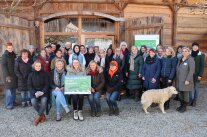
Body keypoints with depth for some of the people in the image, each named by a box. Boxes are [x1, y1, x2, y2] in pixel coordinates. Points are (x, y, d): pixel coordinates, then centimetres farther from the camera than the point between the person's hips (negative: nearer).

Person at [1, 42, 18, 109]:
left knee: (13, 89, 11)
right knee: (9, 90, -7)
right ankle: (8, 105, -1)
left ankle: (13, 102, 22)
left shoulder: (13, 55, 12)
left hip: (14, 75, 6)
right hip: (8, 75, -6)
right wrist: (7, 76, -18)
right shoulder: (5, 55, -7)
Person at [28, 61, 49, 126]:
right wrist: (35, 93, -14)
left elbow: (47, 84, 1)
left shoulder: (44, 74, 3)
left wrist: (42, 92, -16)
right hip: (34, 92, 1)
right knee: (33, 102, -28)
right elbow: (29, 86, 2)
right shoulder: (31, 75, 5)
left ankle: (38, 117, -10)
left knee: (44, 101, -30)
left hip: (43, 91, -1)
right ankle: (42, 115, -6)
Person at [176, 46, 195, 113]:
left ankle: (184, 107, 17)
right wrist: (177, 78, 13)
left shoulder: (190, 60, -11)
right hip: (179, 80, 7)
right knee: (180, 93, 13)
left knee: (185, 93, 4)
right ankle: (181, 105, 28)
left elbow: (191, 71, -15)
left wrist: (188, 80, -18)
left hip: (185, 80, -7)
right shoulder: (180, 59, 11)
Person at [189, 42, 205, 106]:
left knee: (196, 87, 6)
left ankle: (194, 101, 16)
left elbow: (202, 65, -5)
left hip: (197, 74, -2)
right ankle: (191, 100, 16)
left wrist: (200, 75, -11)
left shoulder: (201, 55, -4)